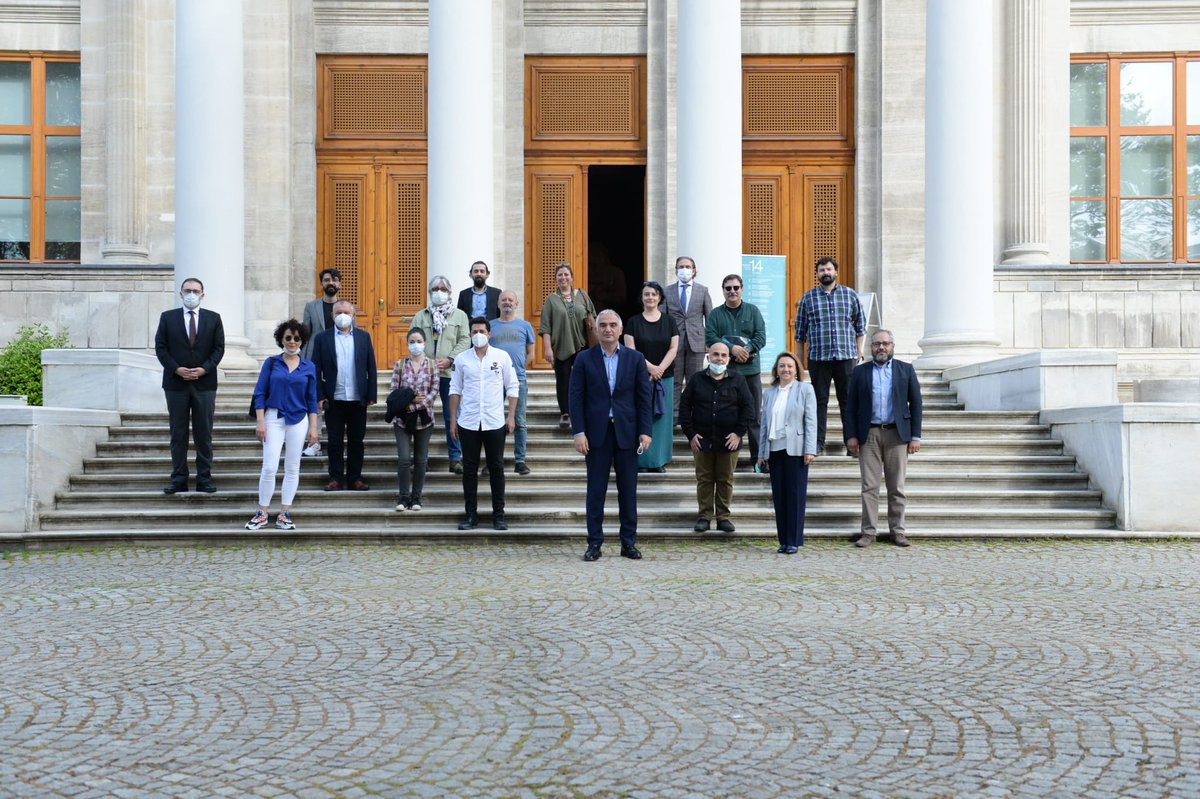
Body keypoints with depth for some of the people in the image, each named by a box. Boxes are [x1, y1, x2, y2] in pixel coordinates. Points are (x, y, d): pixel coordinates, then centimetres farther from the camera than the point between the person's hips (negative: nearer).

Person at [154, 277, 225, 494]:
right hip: (176, 383, 0)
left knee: (204, 433, 3)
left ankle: (204, 478, 8)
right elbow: (160, 347, 2)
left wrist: (203, 369, -11)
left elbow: (219, 348, 3)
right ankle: (178, 479, 7)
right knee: (178, 433, 3)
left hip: (205, 383, 0)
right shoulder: (167, 317, 6)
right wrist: (177, 369, -11)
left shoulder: (213, 318, 6)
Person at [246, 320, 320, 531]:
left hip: (298, 420, 2)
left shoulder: (309, 367, 6)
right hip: (274, 418, -2)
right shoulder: (271, 363, 2)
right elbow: (260, 394, 2)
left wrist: (313, 428, 3)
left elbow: (312, 400, 8)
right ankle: (262, 514, 3)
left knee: (292, 469, 4)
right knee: (269, 467, -7)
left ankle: (284, 514, 11)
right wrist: (260, 422, -6)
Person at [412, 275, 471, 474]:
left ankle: (455, 458, 5)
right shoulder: (420, 316, 12)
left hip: (450, 372, -1)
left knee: (452, 416, 0)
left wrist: (450, 360, -11)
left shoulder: (460, 316, 11)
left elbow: (465, 341, 2)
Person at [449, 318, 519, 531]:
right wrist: (453, 419, 4)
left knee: (496, 468, 4)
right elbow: (455, 390, 8)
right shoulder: (462, 359, 4)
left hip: (495, 422, -1)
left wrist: (511, 416, -2)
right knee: (469, 468, 5)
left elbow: (512, 387, 4)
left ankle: (499, 515, 11)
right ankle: (471, 515, 12)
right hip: (468, 423, 1)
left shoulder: (502, 357, 1)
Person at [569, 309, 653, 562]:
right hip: (597, 433, -1)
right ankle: (594, 543, 9)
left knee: (628, 491, 5)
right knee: (596, 491, 3)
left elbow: (643, 397, 3)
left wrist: (645, 431, -4)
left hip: (627, 432, 1)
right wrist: (578, 432, -9)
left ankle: (629, 542, 13)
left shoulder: (635, 358, 5)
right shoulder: (584, 359, 2)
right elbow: (576, 397, -1)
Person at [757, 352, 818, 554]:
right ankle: (783, 541, 10)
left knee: (796, 495, -2)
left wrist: (810, 450, -11)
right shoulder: (769, 393, 14)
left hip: (795, 450, -4)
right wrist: (762, 452, 10)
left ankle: (794, 541, 3)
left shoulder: (805, 390, 3)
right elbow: (764, 423, 14)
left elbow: (811, 421, -3)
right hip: (774, 450, 4)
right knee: (779, 496, 5)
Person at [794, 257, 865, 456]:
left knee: (848, 400, 3)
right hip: (817, 357, 0)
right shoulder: (808, 298, 6)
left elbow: (860, 324, 15)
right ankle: (818, 443, 5)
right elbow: (800, 331, 9)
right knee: (819, 400, 2)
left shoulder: (850, 295, 8)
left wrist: (859, 350, 10)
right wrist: (800, 360, 6)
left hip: (846, 356, 0)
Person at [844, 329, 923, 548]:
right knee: (869, 487, 0)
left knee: (897, 487, 3)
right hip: (868, 434, 0)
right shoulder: (859, 372, 9)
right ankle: (869, 532, 3)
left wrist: (915, 436, 0)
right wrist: (851, 435, -2)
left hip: (896, 434, 0)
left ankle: (897, 531, 10)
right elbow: (851, 405, 8)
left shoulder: (906, 370, 9)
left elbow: (915, 403, 7)